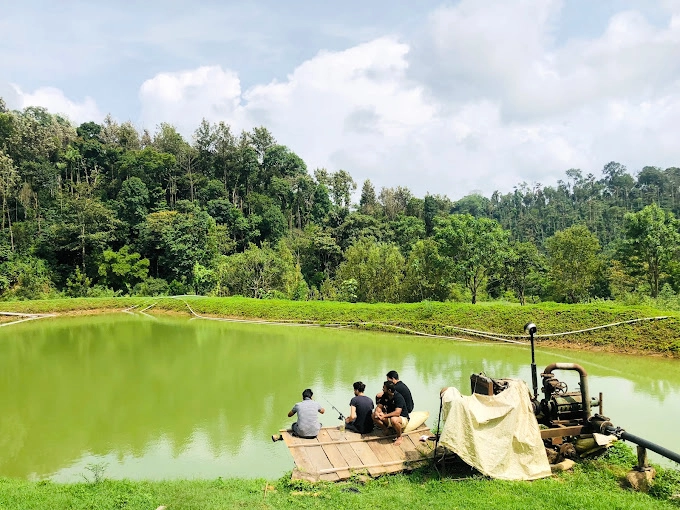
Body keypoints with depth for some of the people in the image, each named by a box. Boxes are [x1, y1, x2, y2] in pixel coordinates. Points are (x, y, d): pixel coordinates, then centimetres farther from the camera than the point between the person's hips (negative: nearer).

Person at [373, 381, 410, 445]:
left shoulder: (398, 397, -24)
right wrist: (377, 413, -23)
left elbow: (397, 413, -32)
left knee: (393, 419, -42)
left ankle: (399, 437, -14)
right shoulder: (385, 396, -2)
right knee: (374, 416, -15)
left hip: (403, 418, -6)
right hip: (389, 417, 6)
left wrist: (384, 415, -30)